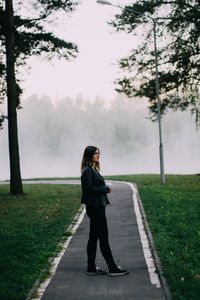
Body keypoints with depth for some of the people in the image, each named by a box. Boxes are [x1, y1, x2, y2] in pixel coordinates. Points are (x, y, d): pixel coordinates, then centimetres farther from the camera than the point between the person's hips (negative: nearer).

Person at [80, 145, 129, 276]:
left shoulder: (94, 170, 15)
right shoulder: (87, 171, -14)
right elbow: (89, 189, -21)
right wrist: (106, 189, -14)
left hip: (97, 208, 10)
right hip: (95, 208, -10)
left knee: (93, 238, 12)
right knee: (103, 238, -4)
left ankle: (91, 268, 19)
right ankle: (113, 268, 2)